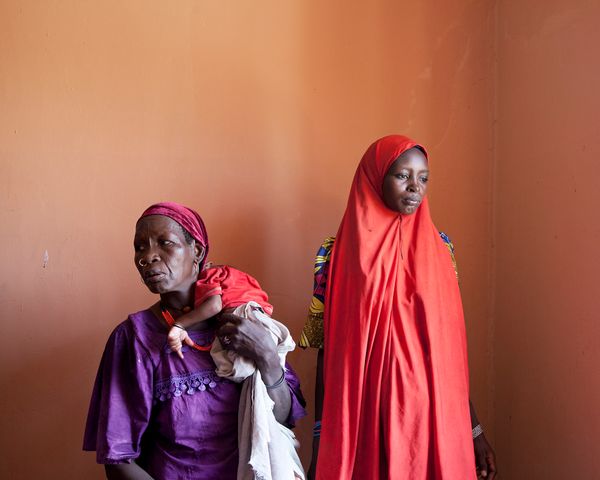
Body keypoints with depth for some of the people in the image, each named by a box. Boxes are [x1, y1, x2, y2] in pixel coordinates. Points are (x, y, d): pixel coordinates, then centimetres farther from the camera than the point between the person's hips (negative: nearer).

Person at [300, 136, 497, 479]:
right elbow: (327, 353, -3)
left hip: (434, 421, 3)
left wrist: (474, 429, 6)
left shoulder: (439, 248, 3)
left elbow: (451, 346, 6)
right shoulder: (338, 254, -5)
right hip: (364, 423, -2)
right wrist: (321, 443, -4)